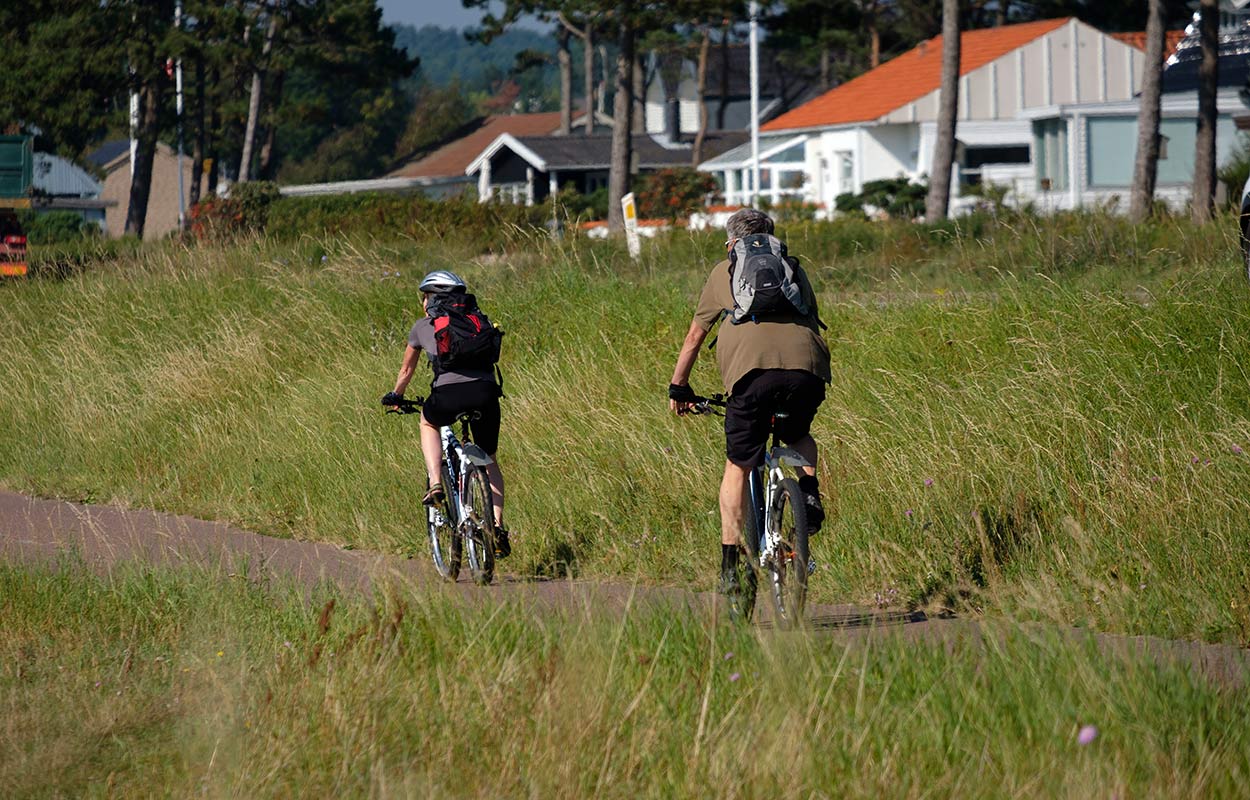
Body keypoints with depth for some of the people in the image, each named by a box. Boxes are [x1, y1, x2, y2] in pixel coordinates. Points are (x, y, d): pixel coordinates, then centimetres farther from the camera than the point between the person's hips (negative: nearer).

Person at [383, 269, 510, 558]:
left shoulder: (423, 326, 20)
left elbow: (406, 370, 34)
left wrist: (395, 396, 53)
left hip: (449, 393, -2)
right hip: (486, 392, 2)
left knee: (428, 423, 34)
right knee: (489, 461, 22)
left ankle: (435, 484, 14)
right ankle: (498, 526, 8)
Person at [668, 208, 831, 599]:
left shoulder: (724, 272, 26)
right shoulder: (794, 269, 31)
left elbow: (695, 336, 32)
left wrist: (678, 388, 43)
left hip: (753, 370, -2)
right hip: (808, 369, 2)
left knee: (737, 467, 11)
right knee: (799, 435, 33)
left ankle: (731, 563, 5)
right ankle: (810, 490, 6)